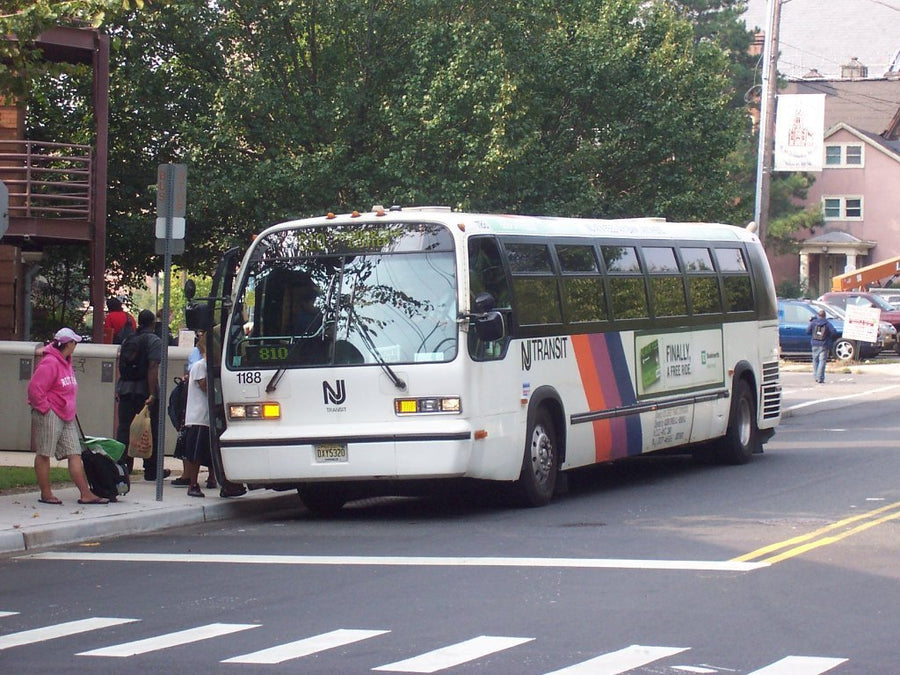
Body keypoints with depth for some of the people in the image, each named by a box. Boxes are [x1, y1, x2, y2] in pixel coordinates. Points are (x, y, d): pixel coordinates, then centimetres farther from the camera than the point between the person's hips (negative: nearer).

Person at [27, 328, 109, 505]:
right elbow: (34, 389, -20)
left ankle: (85, 494, 2)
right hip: (49, 416, -10)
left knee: (75, 455, 4)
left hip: (66, 417, 10)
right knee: (44, 454, 0)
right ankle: (46, 494, 5)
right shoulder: (50, 363, -15)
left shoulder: (66, 362, 15)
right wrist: (45, 408, -15)